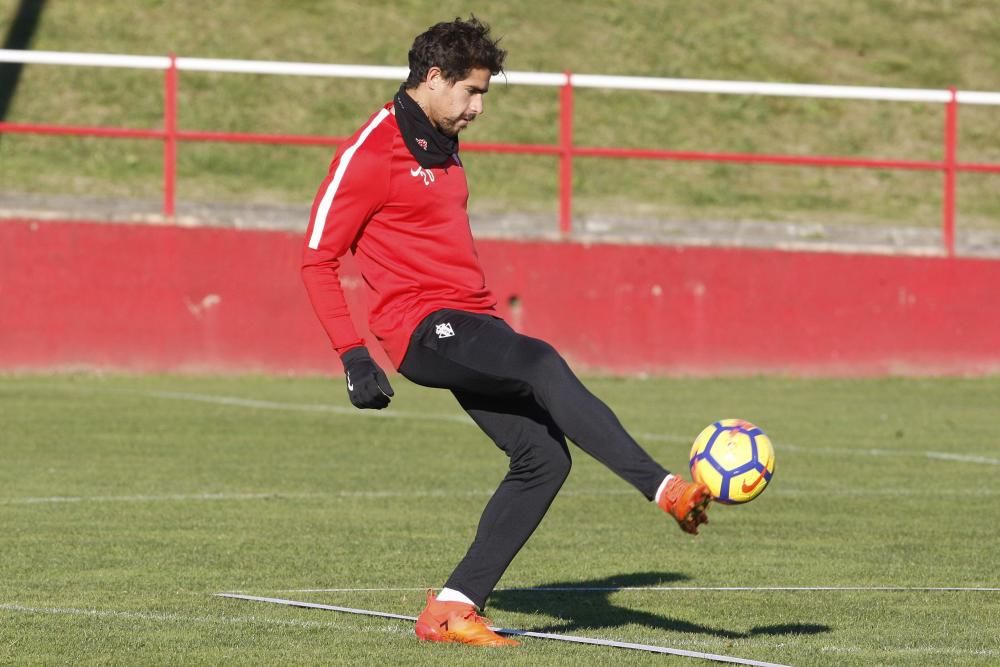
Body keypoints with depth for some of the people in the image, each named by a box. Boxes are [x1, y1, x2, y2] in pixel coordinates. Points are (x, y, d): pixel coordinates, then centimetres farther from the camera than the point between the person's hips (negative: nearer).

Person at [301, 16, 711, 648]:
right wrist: (354, 356, -14)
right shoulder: (372, 153, -7)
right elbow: (317, 259, -8)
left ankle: (453, 609, 1)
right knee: (543, 363, -31)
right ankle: (669, 489, -39)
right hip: (424, 329, -9)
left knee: (544, 457, -4)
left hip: (472, 324, 9)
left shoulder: (443, 149, 20)